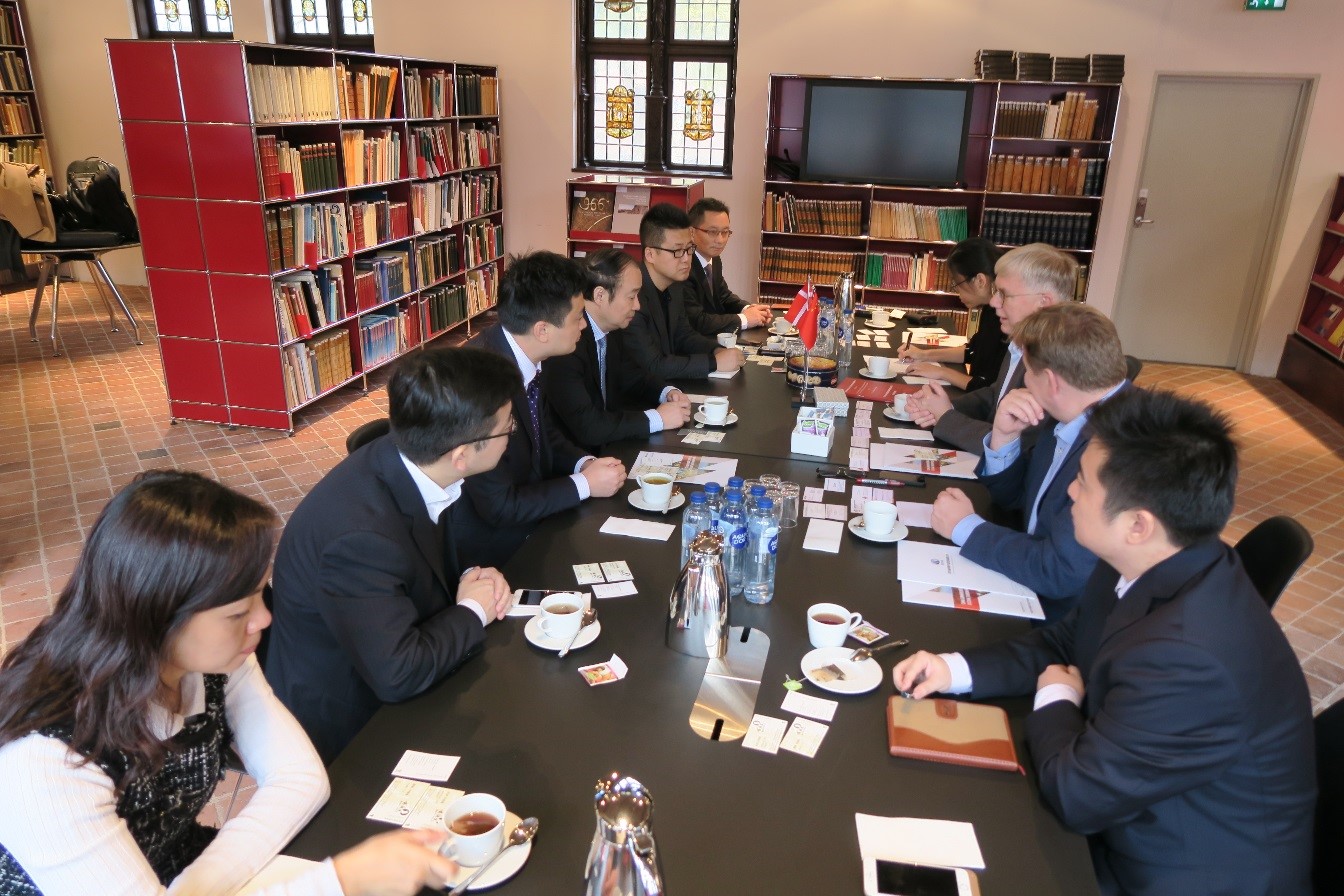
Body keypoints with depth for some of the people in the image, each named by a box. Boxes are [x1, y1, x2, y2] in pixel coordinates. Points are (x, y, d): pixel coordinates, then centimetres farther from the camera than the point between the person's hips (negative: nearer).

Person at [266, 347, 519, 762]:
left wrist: (473, 576, -10)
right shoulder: (359, 533, -35)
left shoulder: (410, 464, -10)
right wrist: (473, 612, -17)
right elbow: (399, 676, -31)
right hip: (346, 724, -7)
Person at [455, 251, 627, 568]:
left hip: (531, 515, 7)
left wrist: (585, 463, -6)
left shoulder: (526, 359, -6)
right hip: (493, 547, -7)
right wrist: (584, 485, -16)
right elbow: (499, 507, -25)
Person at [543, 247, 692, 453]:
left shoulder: (612, 330, 0)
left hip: (607, 447, 8)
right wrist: (657, 418, -20)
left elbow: (633, 377, 18)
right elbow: (586, 426, -29)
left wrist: (667, 392, -2)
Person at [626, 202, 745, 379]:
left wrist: (717, 350, -3)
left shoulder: (675, 284, 3)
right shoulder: (633, 295, -23)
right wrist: (714, 363, -19)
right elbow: (652, 366, -24)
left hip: (668, 385, 8)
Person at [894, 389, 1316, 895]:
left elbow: (1076, 794, -24)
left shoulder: (1189, 659, -36)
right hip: (1136, 823, 7)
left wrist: (1054, 700, -7)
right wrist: (956, 669, -7)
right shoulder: (1159, 569, -10)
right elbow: (1061, 646, 6)